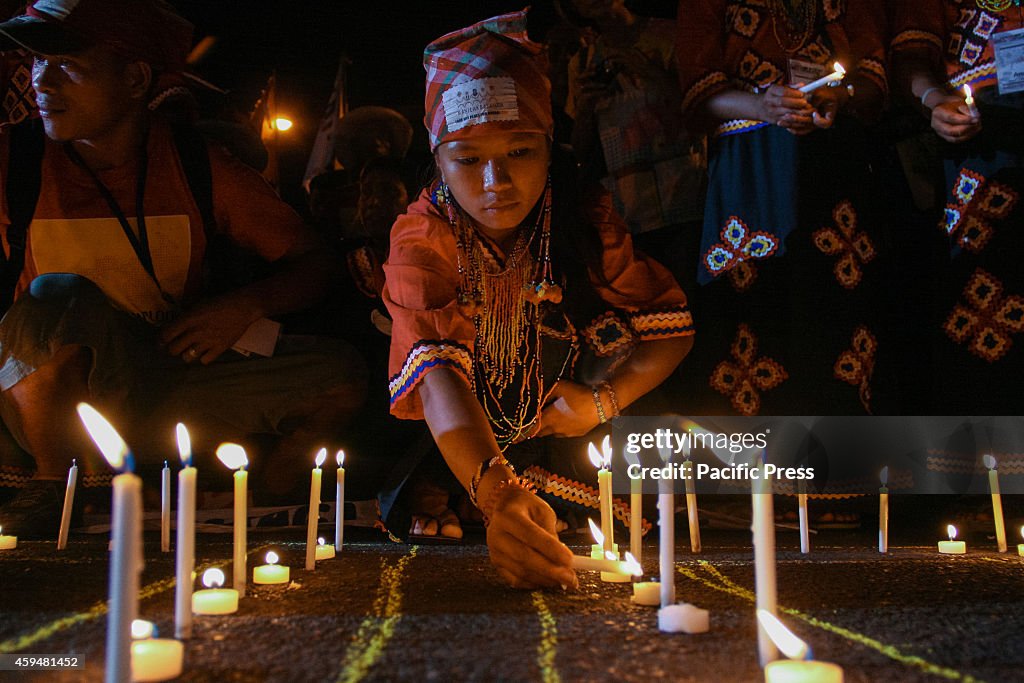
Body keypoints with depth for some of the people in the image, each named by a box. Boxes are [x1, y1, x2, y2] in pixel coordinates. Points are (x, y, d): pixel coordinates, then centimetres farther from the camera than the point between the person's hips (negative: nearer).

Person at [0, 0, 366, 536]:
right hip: (48, 405, -1)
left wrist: (247, 306, -17)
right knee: (62, 297, -34)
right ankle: (49, 488, -11)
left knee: (339, 375, -18)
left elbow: (311, 263, 1)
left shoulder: (198, 168, -4)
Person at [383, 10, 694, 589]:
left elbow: (672, 325, -6)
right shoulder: (423, 237, -22)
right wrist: (497, 494, -56)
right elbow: (438, 370, -38)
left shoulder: (588, 220, -15)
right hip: (469, 454, -2)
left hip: (565, 435, 2)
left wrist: (606, 400, -23)